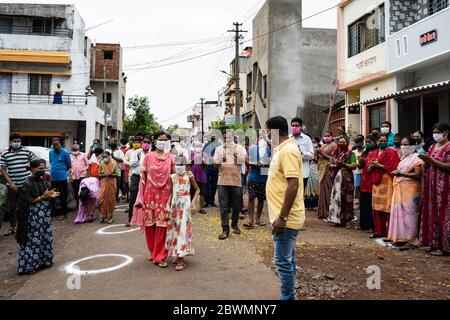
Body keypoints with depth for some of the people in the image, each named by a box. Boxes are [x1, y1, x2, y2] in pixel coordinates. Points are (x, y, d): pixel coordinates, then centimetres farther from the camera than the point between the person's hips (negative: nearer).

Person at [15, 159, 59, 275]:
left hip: (45, 215, 7)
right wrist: (43, 197, -23)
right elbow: (29, 202, -15)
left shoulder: (44, 182, 6)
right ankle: (29, 265, 9)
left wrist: (52, 196, -7)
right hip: (33, 216, -7)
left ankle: (43, 260, 23)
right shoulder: (27, 184, -13)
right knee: (33, 239, -1)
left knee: (46, 237, 11)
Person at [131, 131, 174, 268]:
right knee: (149, 223, 7)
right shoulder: (148, 157, 3)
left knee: (162, 224, -2)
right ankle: (153, 252, 27)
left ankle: (159, 256, 8)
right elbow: (144, 176, 5)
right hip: (150, 194, 1)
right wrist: (141, 195, 3)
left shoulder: (170, 157, 4)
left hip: (165, 194, -1)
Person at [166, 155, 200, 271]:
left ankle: (181, 260, -6)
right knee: (173, 229, 8)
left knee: (183, 229, -8)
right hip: (174, 205, 4)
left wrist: (193, 203, -6)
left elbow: (197, 190, 4)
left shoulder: (189, 176, -3)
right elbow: (171, 193, 12)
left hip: (185, 205, -4)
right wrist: (168, 205, 5)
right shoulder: (172, 177, 6)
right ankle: (176, 254, 25)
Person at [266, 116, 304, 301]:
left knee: (283, 261, -1)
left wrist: (282, 217, -26)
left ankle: (287, 297, 11)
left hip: (287, 218, -10)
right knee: (288, 259, 18)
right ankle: (289, 295, 31)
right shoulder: (283, 149, 13)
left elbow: (293, 185, -26)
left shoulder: (288, 151, -19)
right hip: (286, 216, 10)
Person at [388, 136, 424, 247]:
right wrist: (396, 173, 4)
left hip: (410, 189, -8)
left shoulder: (416, 158, -4)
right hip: (399, 188, 8)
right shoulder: (403, 158, 21)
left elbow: (417, 174, -14)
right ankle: (399, 236, 10)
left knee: (408, 212, -8)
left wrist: (402, 174, -17)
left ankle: (408, 237, -4)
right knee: (398, 211, 5)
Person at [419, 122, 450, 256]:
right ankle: (434, 243, 18)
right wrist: (425, 160, -4)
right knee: (431, 213, 9)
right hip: (431, 184, 7)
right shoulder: (432, 147, 14)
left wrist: (431, 159, -19)